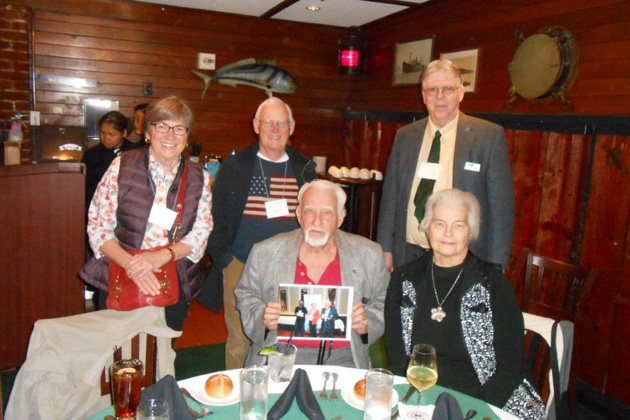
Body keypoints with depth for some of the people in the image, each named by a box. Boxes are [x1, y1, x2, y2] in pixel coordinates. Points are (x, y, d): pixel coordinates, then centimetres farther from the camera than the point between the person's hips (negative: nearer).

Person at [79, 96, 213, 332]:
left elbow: (201, 234, -2)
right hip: (118, 286, -2)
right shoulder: (123, 166, -3)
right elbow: (97, 227, -4)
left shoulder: (198, 179, 3)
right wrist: (130, 263, -20)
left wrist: (162, 255, -20)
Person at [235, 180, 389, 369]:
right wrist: (263, 320, -5)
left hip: (340, 359, 1)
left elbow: (384, 303, 15)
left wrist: (366, 323, -5)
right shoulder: (265, 252, 4)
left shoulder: (369, 255, 6)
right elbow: (246, 295, 14)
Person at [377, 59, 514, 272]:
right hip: (408, 256, 3)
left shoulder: (490, 136, -4)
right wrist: (385, 249, 7)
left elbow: (501, 205, -4)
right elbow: (390, 196, 10)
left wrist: (495, 267, -7)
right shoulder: (404, 136, 7)